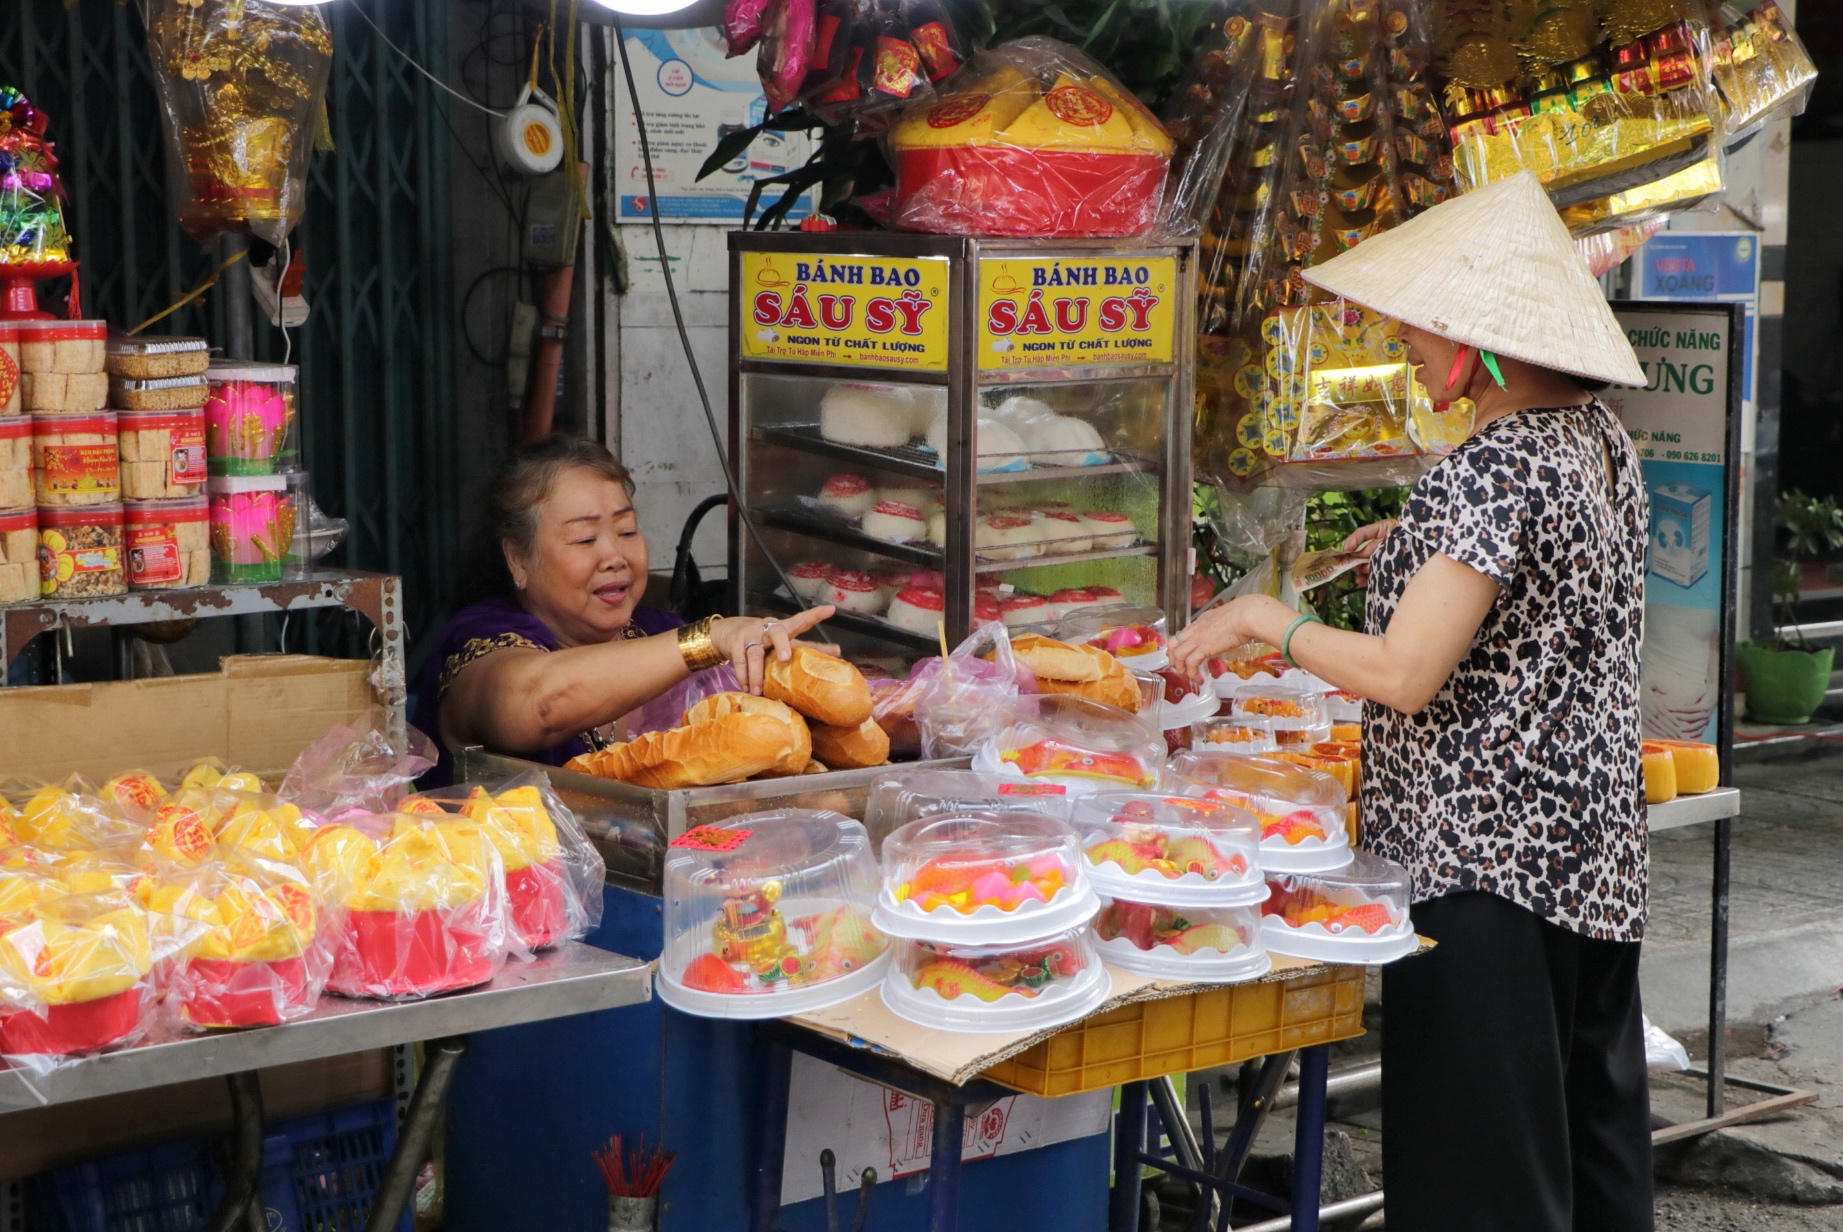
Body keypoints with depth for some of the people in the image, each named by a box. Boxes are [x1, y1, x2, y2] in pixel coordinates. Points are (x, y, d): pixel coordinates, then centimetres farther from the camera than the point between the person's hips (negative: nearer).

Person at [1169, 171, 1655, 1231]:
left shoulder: (1496, 472, -20)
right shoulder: (1599, 437, 8)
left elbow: (1402, 675, -23)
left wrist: (1266, 618, -11)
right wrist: (1424, 551, 22)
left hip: (1487, 860, -10)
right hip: (1595, 850, 10)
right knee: (1597, 1139, 18)